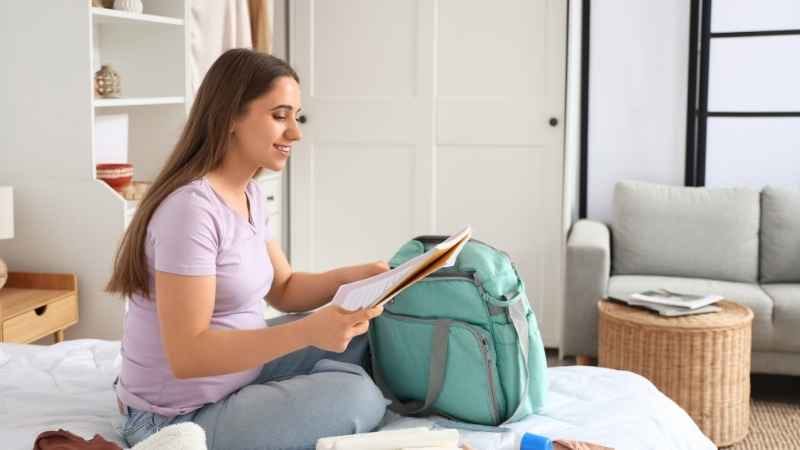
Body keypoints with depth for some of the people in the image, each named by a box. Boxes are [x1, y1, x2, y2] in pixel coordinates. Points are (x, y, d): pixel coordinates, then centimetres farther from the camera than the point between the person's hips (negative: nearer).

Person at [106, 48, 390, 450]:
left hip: (236, 375, 9)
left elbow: (283, 289, 14)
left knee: (359, 331, 4)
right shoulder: (192, 208, -25)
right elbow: (186, 355, -28)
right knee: (358, 397, -21)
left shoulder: (248, 194, 5)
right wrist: (308, 331, -36)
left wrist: (351, 277, -6)